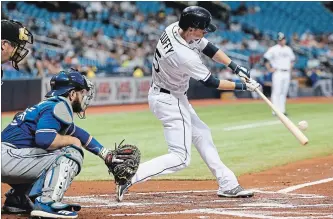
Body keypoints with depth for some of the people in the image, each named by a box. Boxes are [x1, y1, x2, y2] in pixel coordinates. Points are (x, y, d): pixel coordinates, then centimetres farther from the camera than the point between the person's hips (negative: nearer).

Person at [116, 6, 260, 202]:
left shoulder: (175, 28, -9)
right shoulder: (185, 56, -32)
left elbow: (208, 48, 3)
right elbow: (211, 82, -19)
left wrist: (237, 68, -1)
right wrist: (243, 86, -8)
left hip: (174, 97, 10)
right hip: (169, 101, -10)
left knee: (201, 134, 19)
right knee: (181, 158, -8)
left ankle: (227, 185, 27)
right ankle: (129, 177, -15)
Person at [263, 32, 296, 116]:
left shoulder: (288, 49, 14)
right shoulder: (273, 49, -5)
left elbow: (292, 59, 28)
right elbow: (266, 58, -8)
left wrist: (290, 68, 17)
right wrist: (269, 69, -10)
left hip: (287, 73, 6)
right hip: (278, 73, -6)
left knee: (284, 92, 6)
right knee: (276, 92, -9)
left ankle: (282, 110, 10)